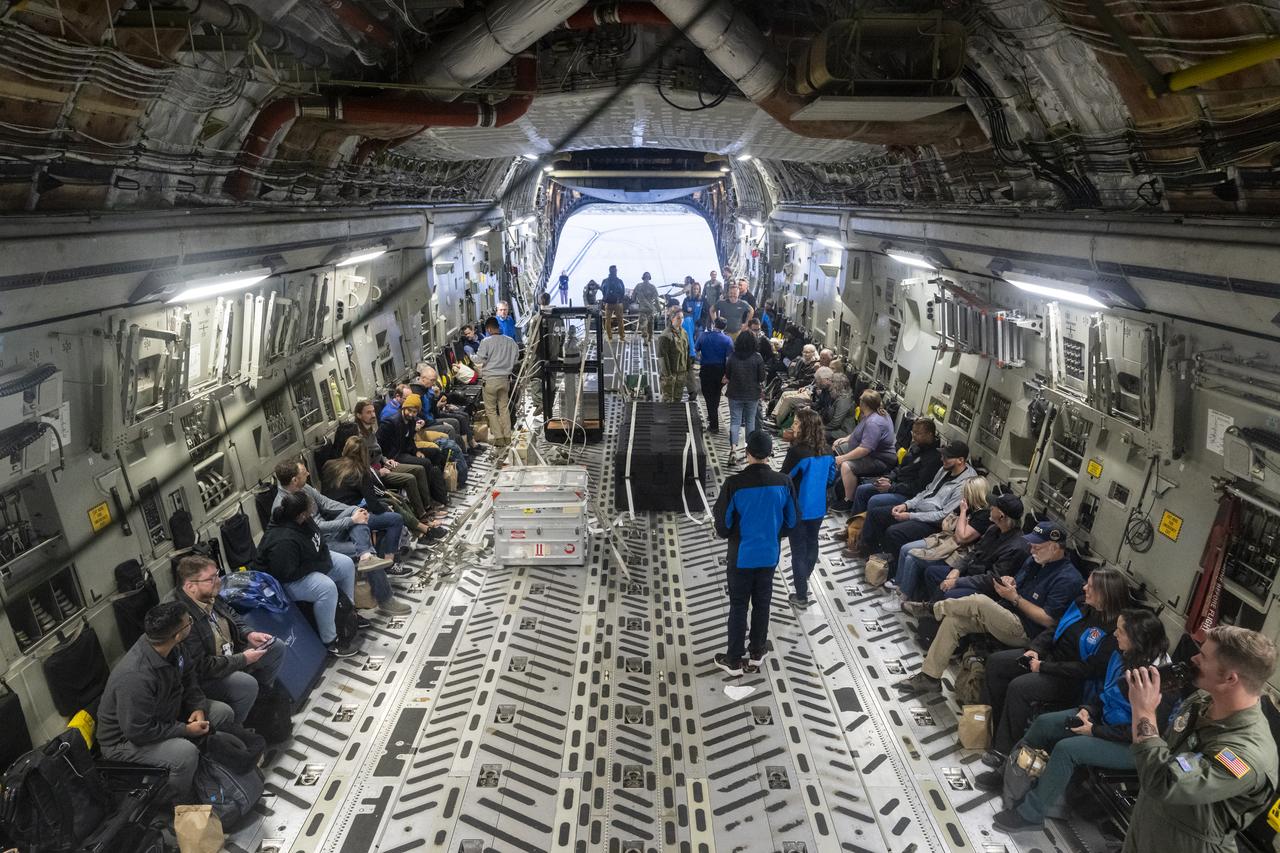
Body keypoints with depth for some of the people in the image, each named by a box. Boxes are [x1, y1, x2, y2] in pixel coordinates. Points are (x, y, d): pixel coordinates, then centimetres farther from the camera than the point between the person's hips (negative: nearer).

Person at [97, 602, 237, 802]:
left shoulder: (168, 647, -14)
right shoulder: (135, 678, -39)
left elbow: (187, 674, 6)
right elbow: (139, 731, -31)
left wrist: (198, 706, -9)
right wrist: (185, 729, -21)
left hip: (164, 714, 9)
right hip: (125, 739, -8)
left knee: (224, 713, 0)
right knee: (186, 752, -32)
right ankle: (181, 810, -5)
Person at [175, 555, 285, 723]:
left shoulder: (210, 597, -7)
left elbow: (232, 616, 14)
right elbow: (200, 667, -31)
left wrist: (249, 634, -5)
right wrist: (243, 659, -24)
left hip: (229, 655, 9)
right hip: (203, 677, -9)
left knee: (277, 648, 6)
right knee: (247, 684, -31)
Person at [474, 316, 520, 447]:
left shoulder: (486, 341, -12)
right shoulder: (510, 341, 1)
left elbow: (479, 361, -11)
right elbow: (516, 359, 9)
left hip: (490, 379, -4)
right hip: (505, 378, 4)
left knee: (491, 409, 6)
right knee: (504, 408, 14)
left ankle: (499, 438, 2)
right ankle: (507, 437, 14)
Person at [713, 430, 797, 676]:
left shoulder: (734, 484, -21)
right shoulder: (784, 482, -11)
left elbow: (722, 525, -13)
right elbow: (791, 521, 0)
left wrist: (726, 534, 10)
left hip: (741, 556, -3)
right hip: (769, 555, 3)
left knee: (738, 607, 11)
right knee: (762, 604, 19)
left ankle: (734, 660, 22)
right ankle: (756, 653, 34)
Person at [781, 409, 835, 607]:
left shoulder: (797, 451, -24)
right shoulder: (827, 451, -4)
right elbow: (831, 478, 8)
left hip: (797, 509, -6)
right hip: (818, 507, 6)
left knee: (799, 550, 6)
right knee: (811, 543, 24)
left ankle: (801, 596, 15)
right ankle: (804, 578, 46)